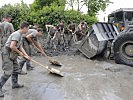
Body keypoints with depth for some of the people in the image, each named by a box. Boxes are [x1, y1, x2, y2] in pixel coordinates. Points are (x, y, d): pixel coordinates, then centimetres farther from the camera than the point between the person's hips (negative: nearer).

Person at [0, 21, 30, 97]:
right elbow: (12, 46, -28)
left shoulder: (20, 35, 12)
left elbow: (20, 47, 12)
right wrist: (19, 52, -13)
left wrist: (26, 55, 4)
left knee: (16, 69, 17)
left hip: (12, 55, 10)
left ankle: (15, 84, 32)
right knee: (8, 72, -11)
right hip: (7, 55, -10)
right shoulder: (17, 34, -20)